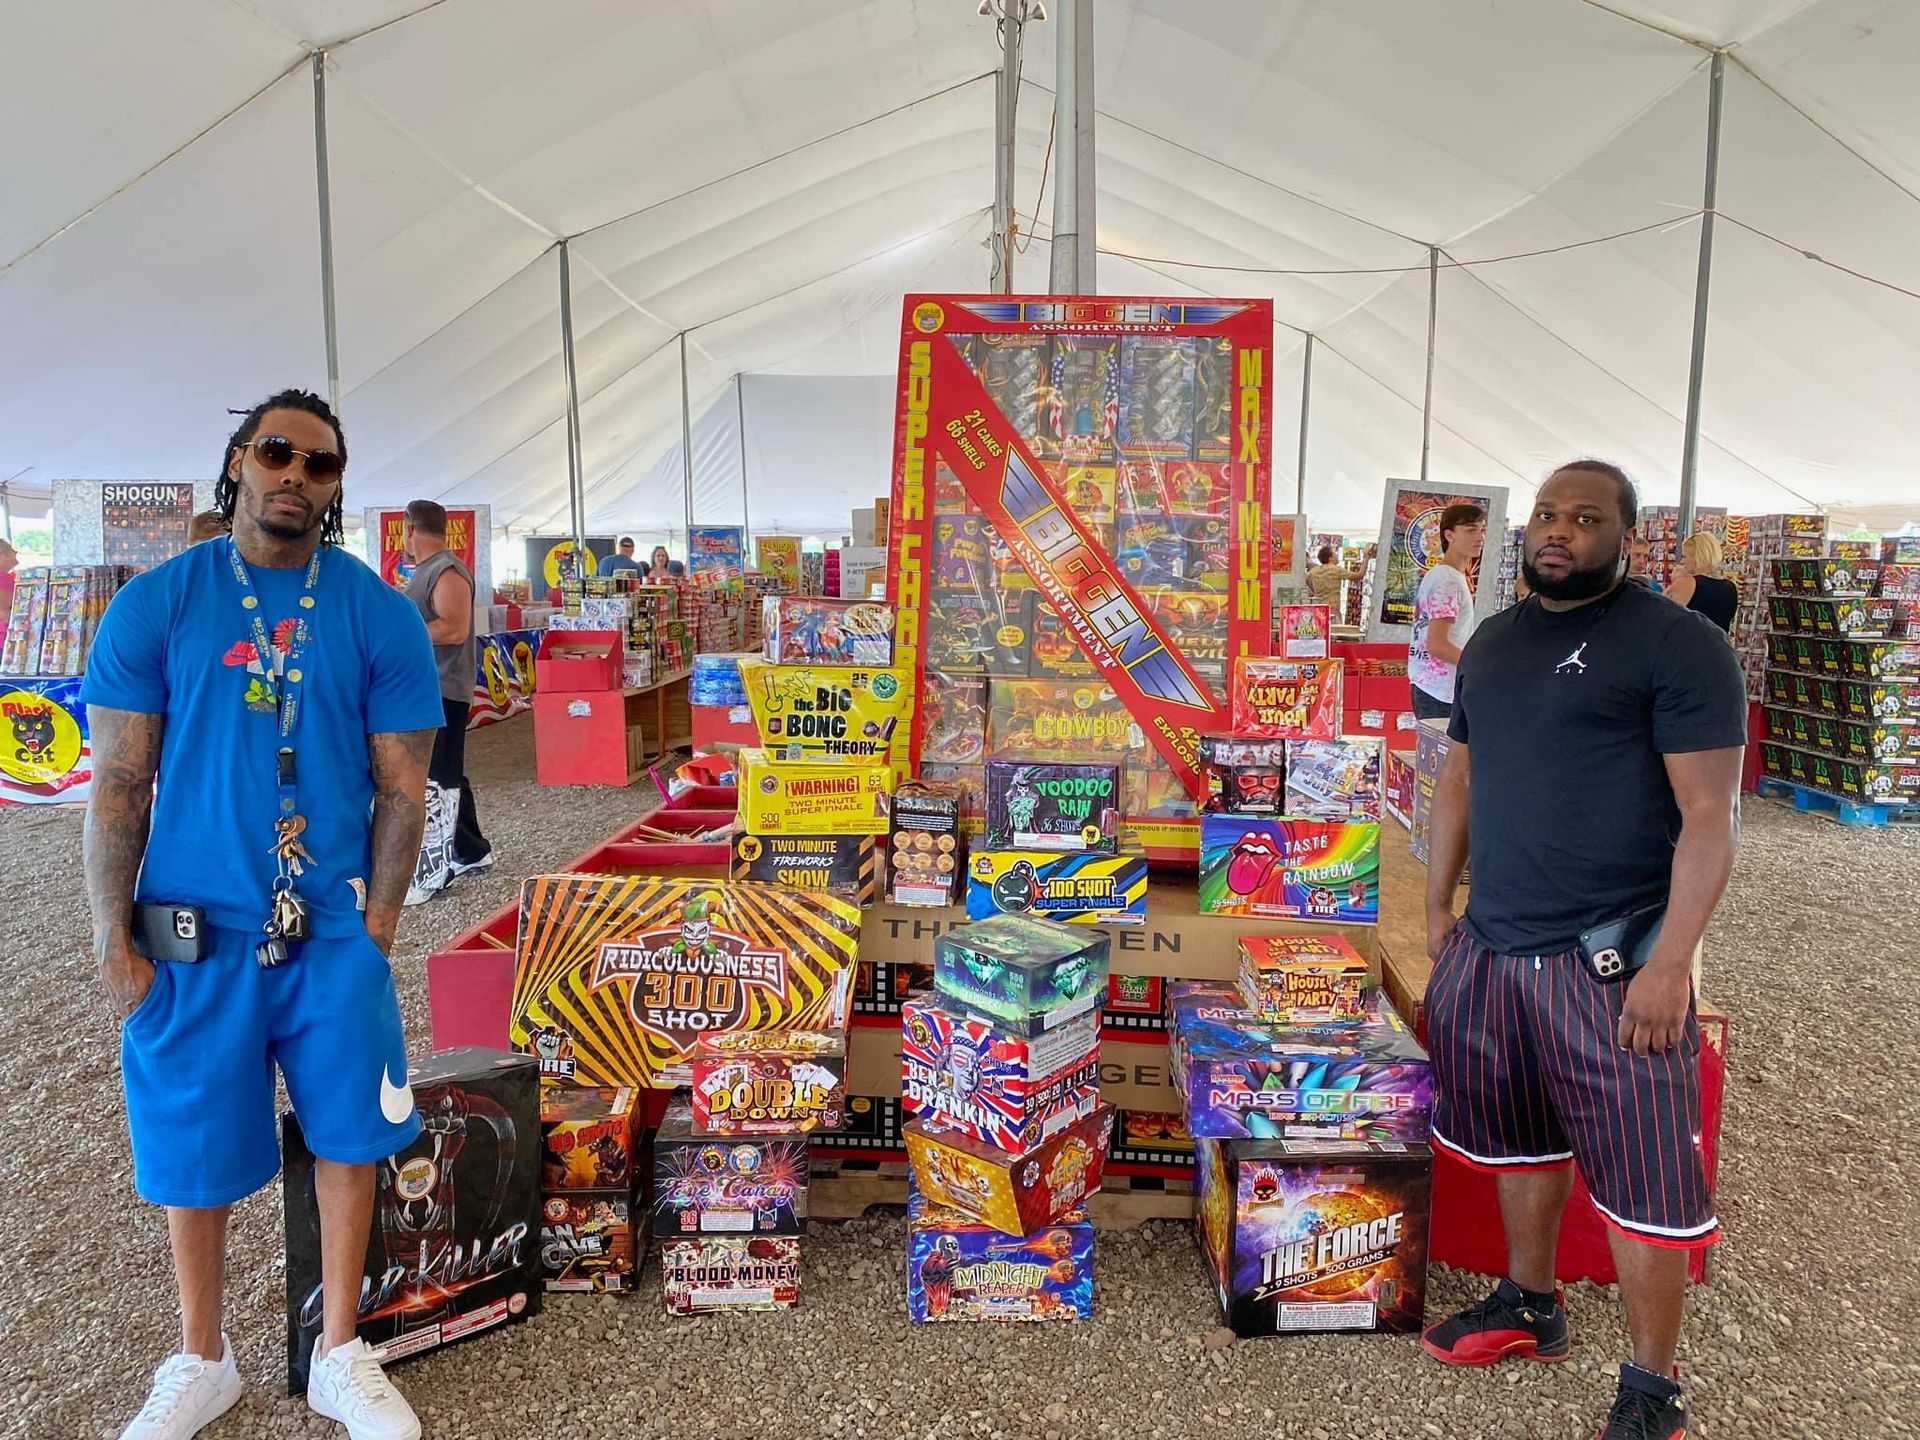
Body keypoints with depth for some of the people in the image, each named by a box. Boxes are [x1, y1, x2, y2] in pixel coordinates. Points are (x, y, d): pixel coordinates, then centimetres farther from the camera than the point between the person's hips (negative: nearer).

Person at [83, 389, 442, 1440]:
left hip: (331, 931, 1)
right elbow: (119, 786, -1)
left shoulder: (378, 614, -1)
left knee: (349, 1130, 8)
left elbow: (401, 788, 0)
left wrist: (375, 930, -4)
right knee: (192, 1149, 12)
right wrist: (112, 941, -5)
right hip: (190, 932, 0)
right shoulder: (154, 605, -2)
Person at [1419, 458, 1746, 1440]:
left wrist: (1670, 963, -18)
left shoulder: (1677, 645, -9)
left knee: (1640, 1177, 3)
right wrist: (1438, 906, 14)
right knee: (1520, 1139, 19)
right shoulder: (1494, 641, 12)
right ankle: (1530, 1306, 39)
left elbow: (1709, 815, -13)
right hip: (1488, 951, 6)